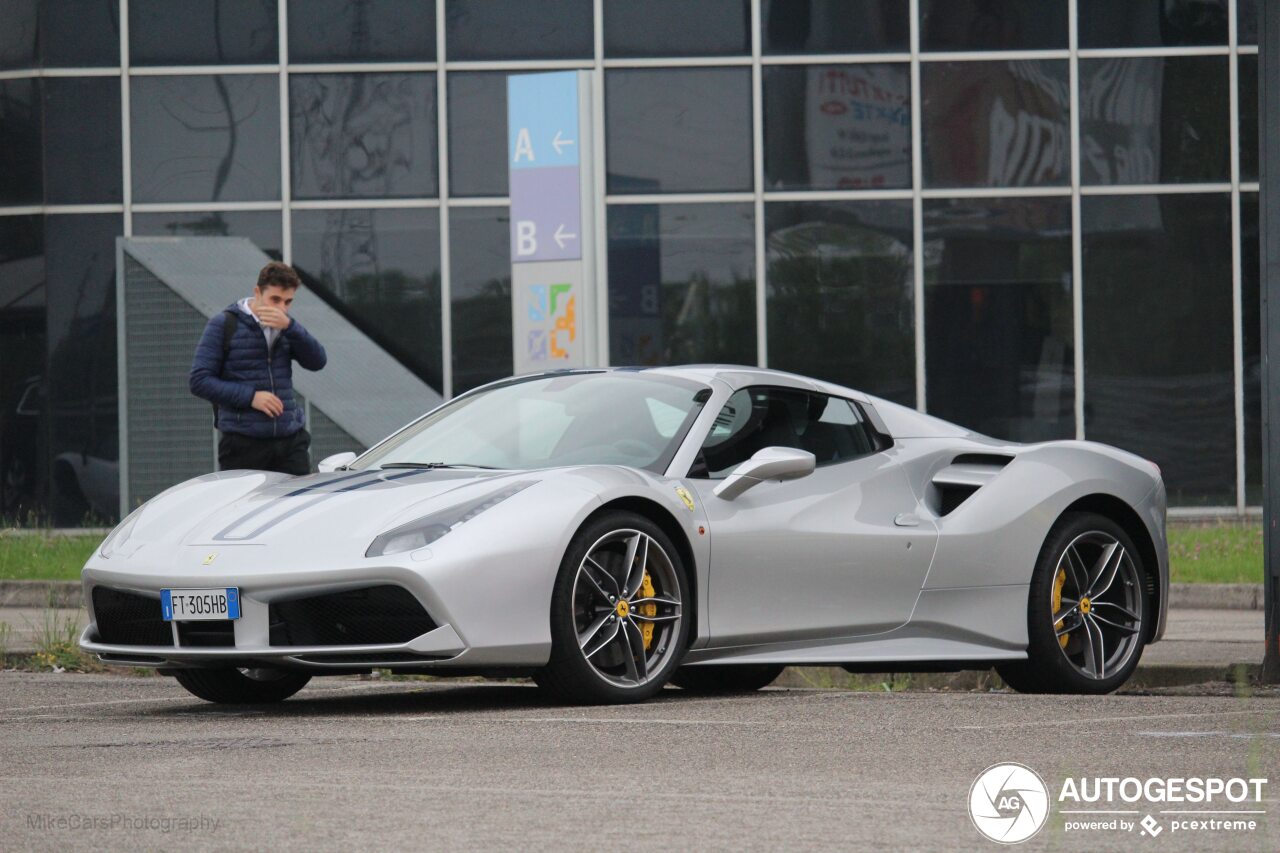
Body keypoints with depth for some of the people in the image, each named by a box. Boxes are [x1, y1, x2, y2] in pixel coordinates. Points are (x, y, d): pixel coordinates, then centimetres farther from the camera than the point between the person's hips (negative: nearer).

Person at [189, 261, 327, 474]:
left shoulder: (286, 326, 13)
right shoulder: (224, 326, -2)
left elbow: (317, 361, -1)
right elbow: (199, 381, -7)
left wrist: (289, 326, -16)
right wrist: (250, 397, -16)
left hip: (291, 440, 4)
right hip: (243, 444, -4)